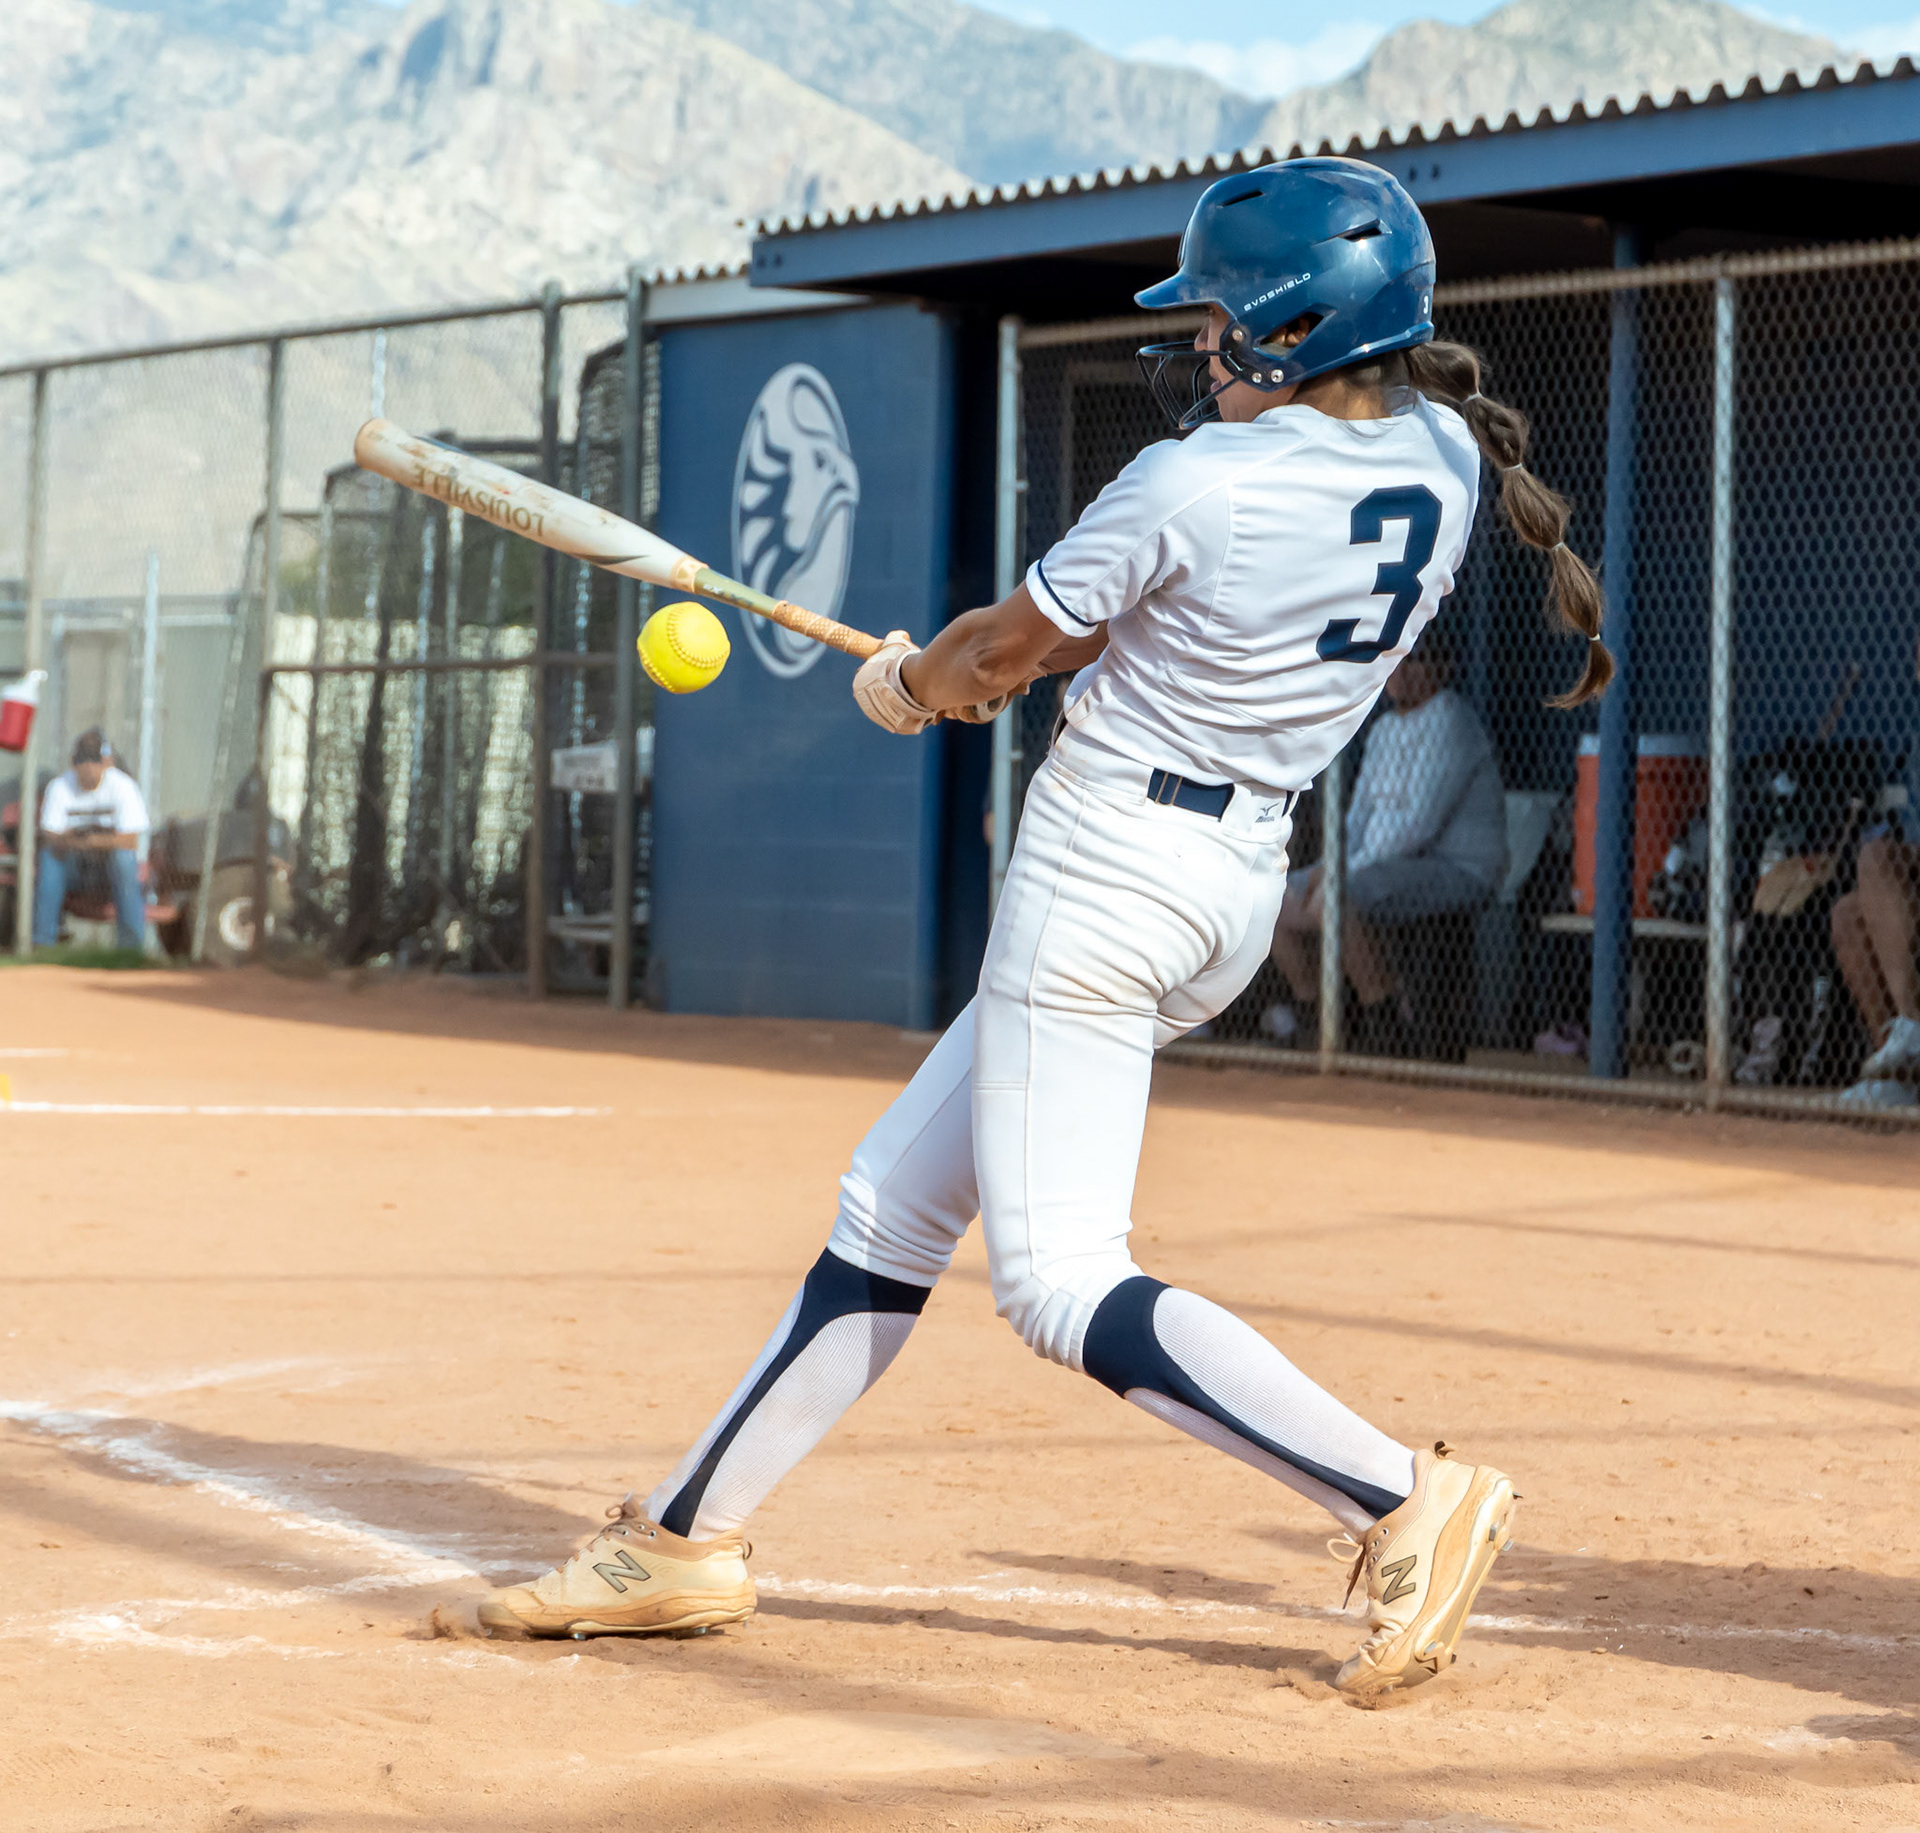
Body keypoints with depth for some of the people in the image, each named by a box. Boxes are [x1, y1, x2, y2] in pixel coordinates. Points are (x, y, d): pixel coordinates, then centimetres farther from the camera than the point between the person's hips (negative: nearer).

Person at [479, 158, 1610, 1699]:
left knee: (1063, 1287, -10)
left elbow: (997, 653, -4)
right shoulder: (1442, 461, 1)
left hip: (1110, 863, -9)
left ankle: (1404, 1497, -15)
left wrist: (905, 679, 16)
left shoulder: (1195, 487, -19)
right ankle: (691, 1540, 20)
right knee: (893, 1205, 14)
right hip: (1250, 872, 10)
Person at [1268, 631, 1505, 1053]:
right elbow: (1361, 812, 21)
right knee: (1282, 906, 3)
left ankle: (1389, 1028, -24)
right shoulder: (1385, 728, 16)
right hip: (1382, 863, 10)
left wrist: (1348, 871, -18)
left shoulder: (1450, 725, -14)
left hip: (1459, 869, -10)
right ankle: (1311, 1026, 9)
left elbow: (1417, 823, -21)